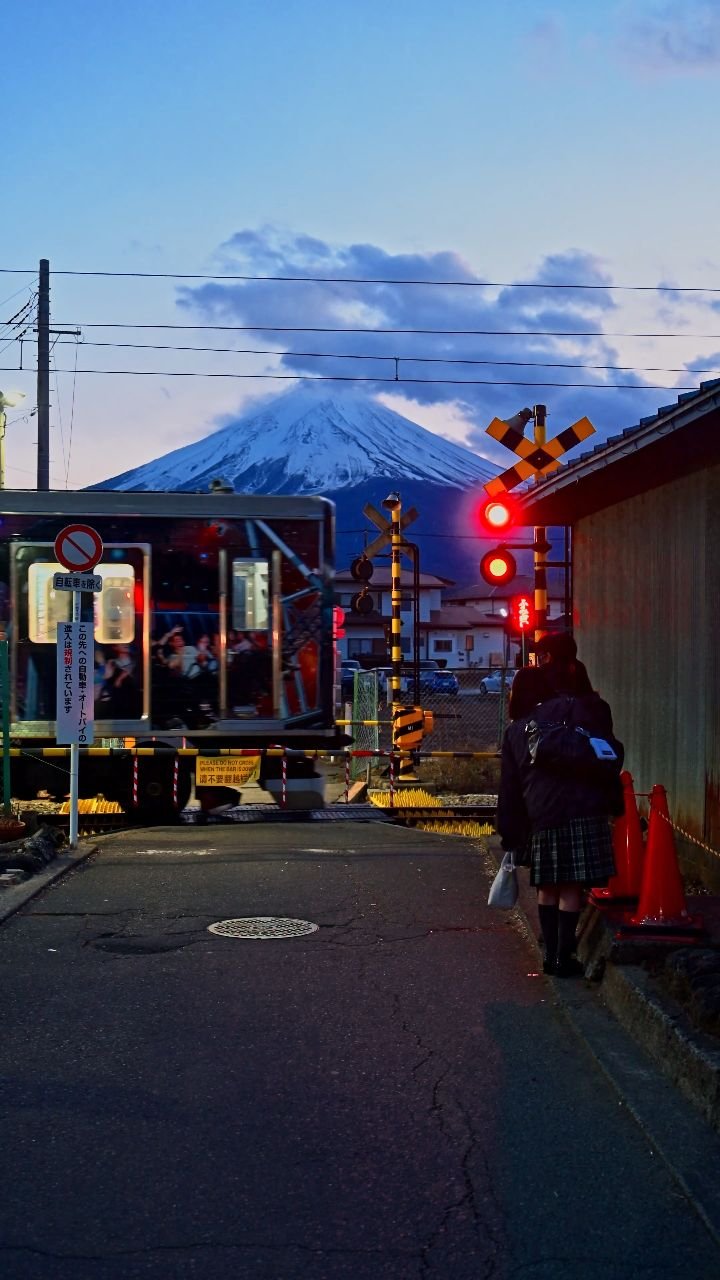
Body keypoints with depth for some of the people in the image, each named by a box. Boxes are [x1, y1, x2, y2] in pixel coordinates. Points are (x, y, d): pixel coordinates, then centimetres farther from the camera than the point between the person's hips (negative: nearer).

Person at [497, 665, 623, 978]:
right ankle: (563, 959, 2)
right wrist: (612, 797, 6)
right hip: (581, 811, -4)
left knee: (547, 887, 14)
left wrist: (509, 833, 19)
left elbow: (509, 787, 15)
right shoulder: (573, 708, 4)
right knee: (571, 888, 0)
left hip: (539, 816, 4)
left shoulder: (514, 731, 15)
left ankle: (551, 955, 18)